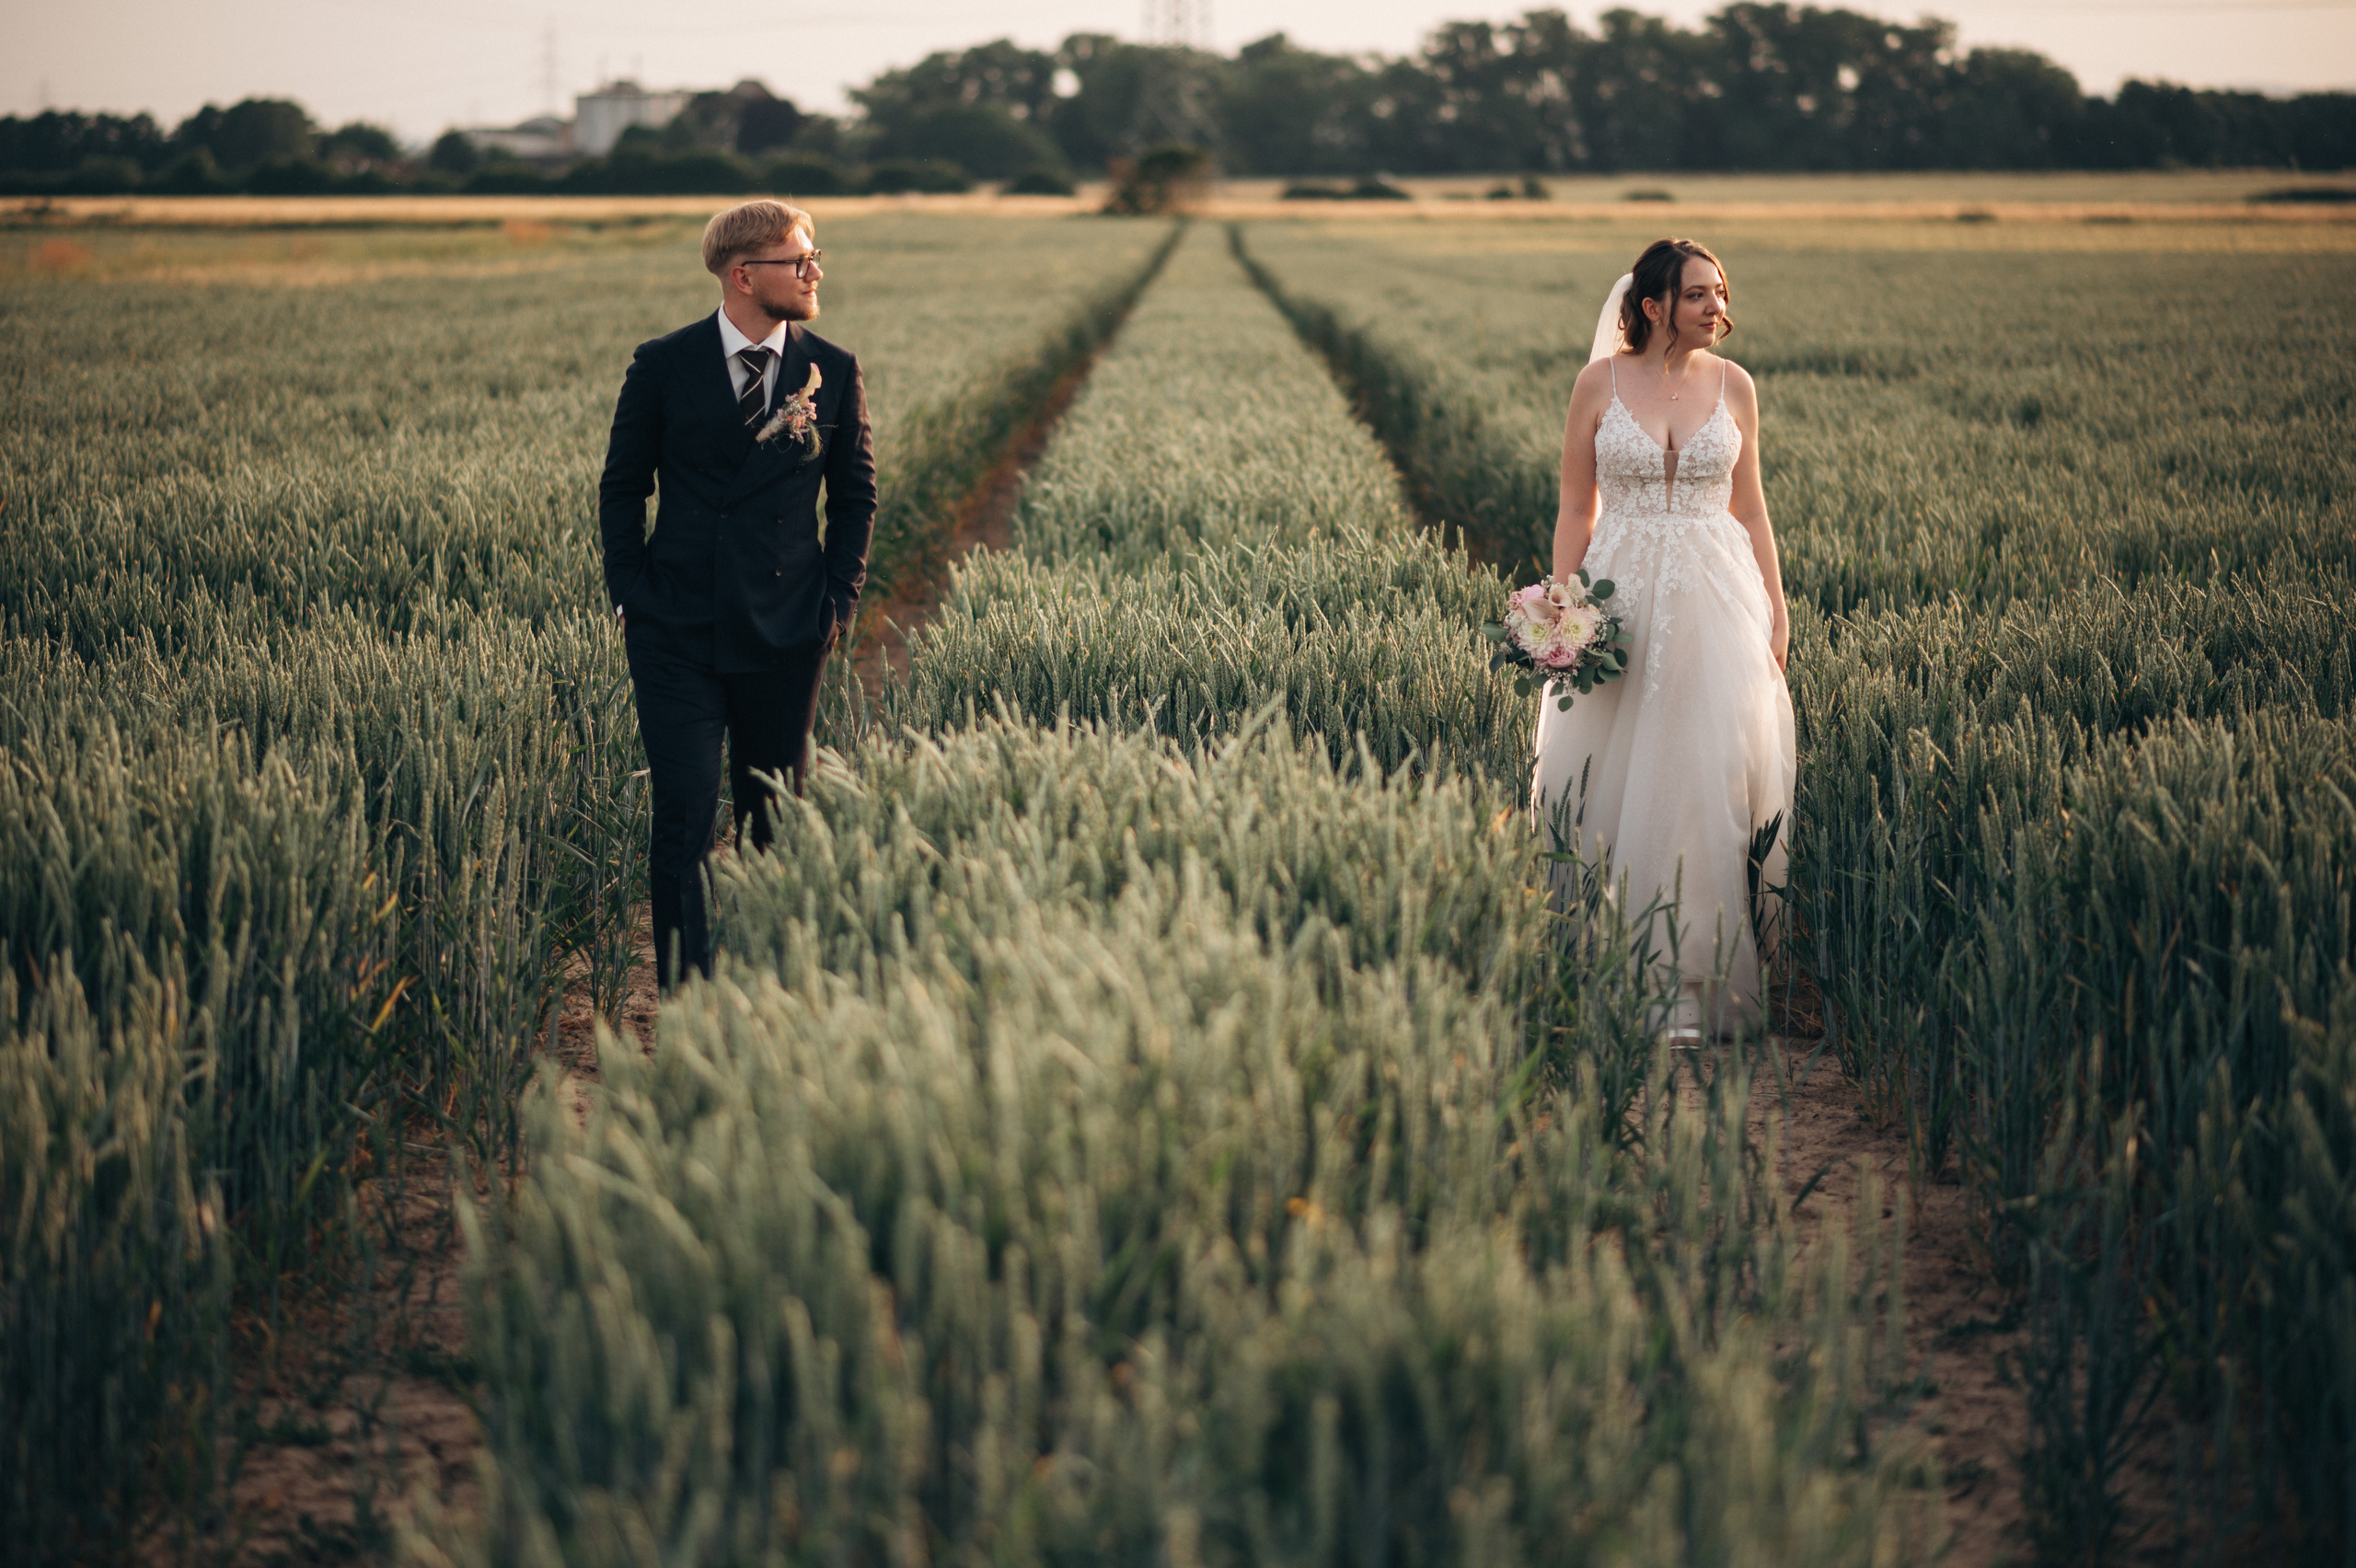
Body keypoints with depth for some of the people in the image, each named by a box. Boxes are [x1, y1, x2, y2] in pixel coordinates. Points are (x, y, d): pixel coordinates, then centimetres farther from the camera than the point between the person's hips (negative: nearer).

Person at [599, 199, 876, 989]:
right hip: (678, 628, -2)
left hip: (786, 629, 2)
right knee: (683, 816, -8)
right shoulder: (663, 366, -2)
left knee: (777, 819, 10)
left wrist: (839, 599, 4)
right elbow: (622, 486, 7)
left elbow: (855, 495, 12)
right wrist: (629, 594, 0)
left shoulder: (833, 372, 3)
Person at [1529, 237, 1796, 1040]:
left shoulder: (1733, 385, 5)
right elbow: (1575, 507, 3)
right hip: (1621, 595, -1)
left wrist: (1776, 609, 7)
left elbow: (1749, 504, 12)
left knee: (1707, 778, -5)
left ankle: (1694, 984, -1)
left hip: (1716, 598, 1)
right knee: (1615, 781, 1)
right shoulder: (1600, 382, 0)